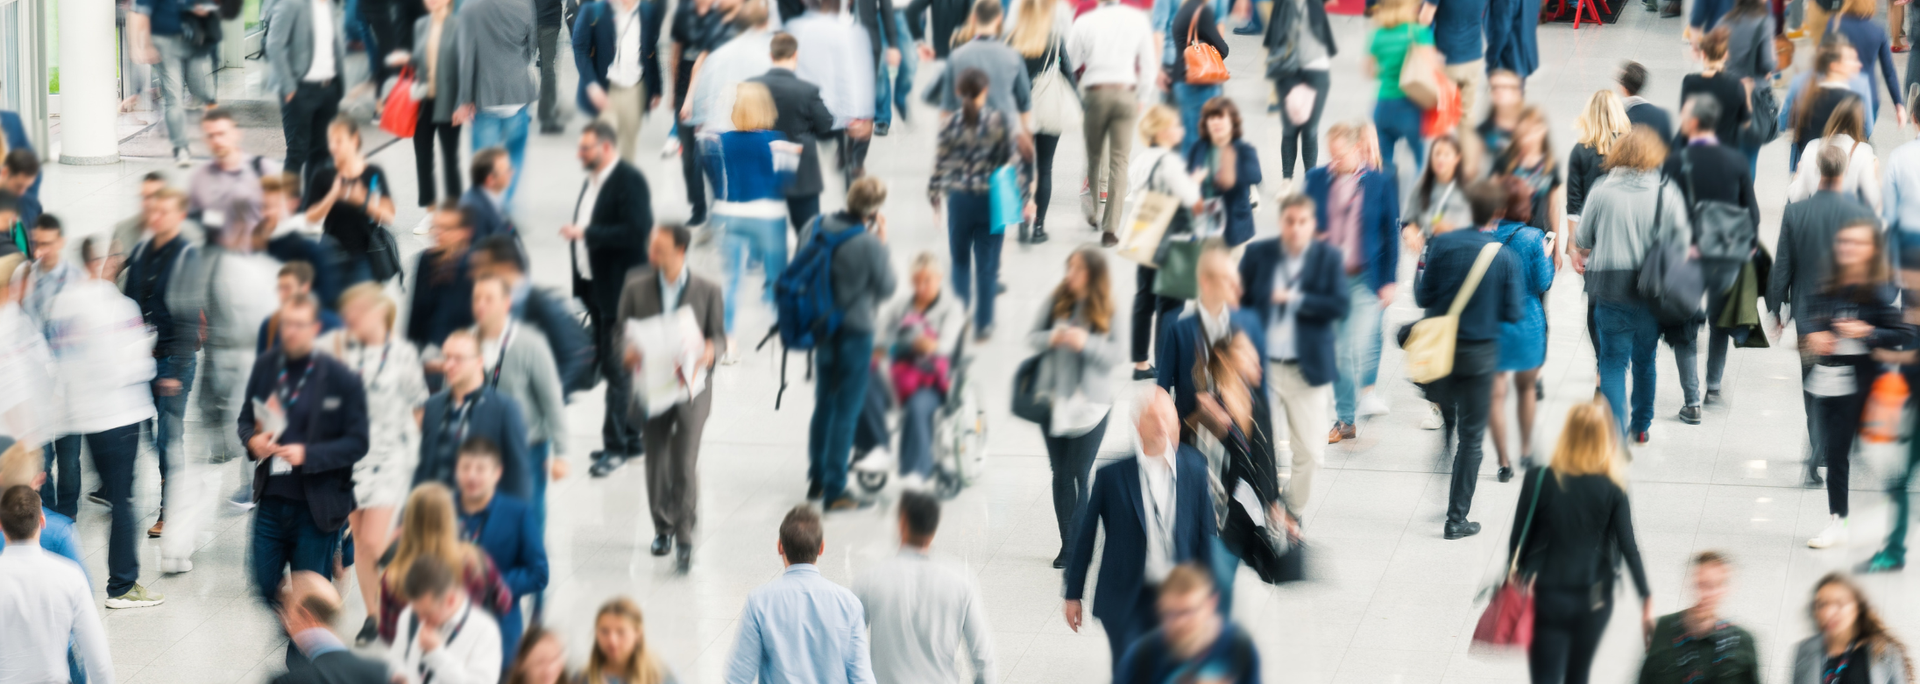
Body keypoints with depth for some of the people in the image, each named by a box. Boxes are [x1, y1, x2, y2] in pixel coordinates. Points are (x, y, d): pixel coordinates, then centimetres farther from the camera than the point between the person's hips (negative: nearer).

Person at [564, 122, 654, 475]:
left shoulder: (630, 181, -15)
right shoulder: (593, 180, 12)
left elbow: (636, 232, -24)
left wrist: (586, 233, -24)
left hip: (620, 290, -9)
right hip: (595, 286, 9)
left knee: (617, 367, -6)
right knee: (609, 364, 14)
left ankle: (615, 445, -2)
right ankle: (630, 438, 24)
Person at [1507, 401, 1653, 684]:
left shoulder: (1539, 480, -10)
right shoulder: (1612, 490, -10)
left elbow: (1518, 540, -4)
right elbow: (1628, 547, -9)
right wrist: (1647, 598, -3)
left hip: (1545, 598, -1)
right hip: (1593, 600, 1)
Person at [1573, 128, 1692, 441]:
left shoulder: (1602, 193, -7)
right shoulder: (1667, 193, -5)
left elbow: (1582, 241, 2)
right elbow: (1682, 242, -1)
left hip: (1611, 289, -2)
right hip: (1653, 293, 2)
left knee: (1613, 362, 3)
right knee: (1645, 359, 19)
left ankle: (1616, 431, -10)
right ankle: (1641, 425, 33)